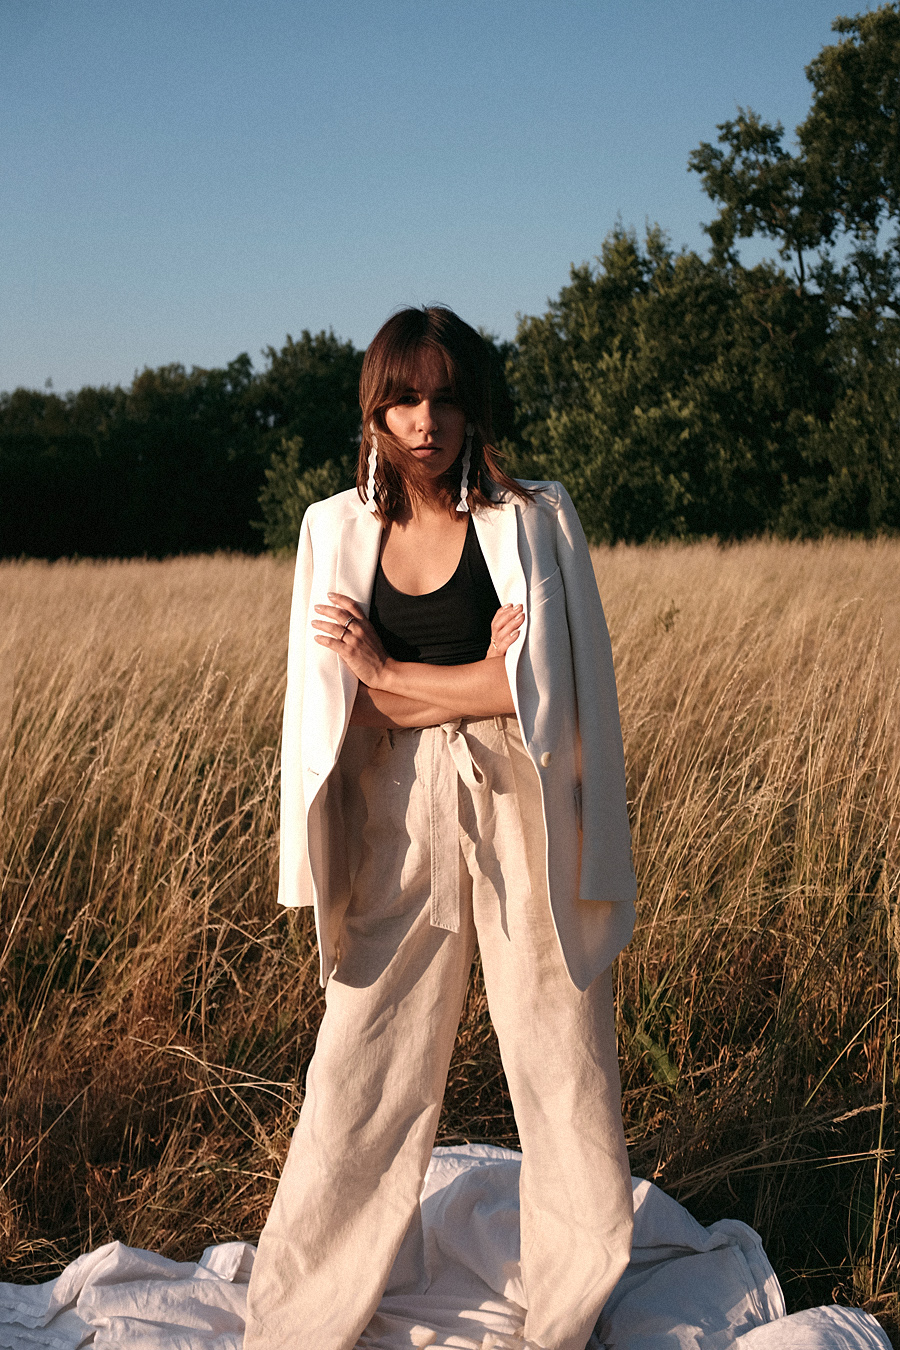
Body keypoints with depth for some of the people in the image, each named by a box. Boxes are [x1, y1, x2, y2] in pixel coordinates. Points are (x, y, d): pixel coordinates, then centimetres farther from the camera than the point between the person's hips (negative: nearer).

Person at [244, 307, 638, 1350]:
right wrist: (474, 682, -11)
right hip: (394, 828, 2)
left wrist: (386, 671, -7)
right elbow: (328, 707, -1)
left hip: (521, 825, -1)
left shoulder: (535, 519, -1)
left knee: (563, 1070, 6)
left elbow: (543, 694, -10)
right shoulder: (336, 529, 6)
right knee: (359, 1076, 5)